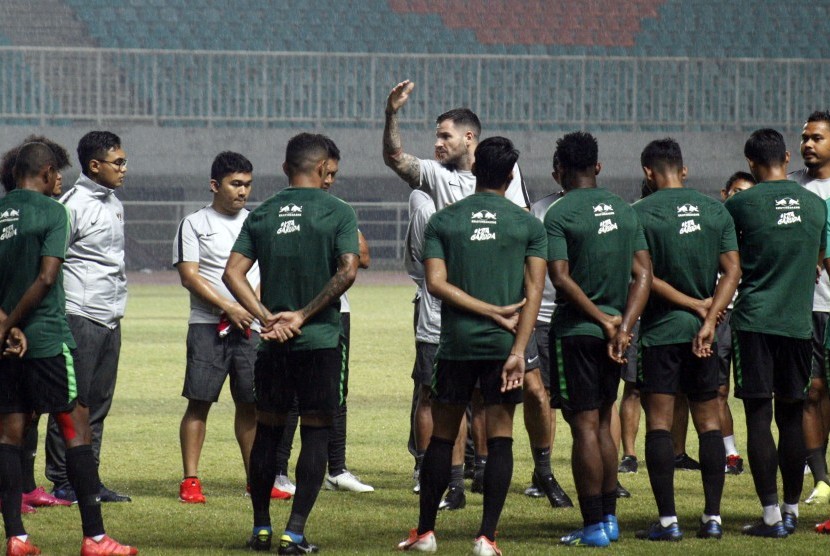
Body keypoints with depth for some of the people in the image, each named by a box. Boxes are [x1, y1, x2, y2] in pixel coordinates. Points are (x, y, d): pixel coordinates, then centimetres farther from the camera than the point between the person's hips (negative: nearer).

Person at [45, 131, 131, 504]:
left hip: (110, 319, 8)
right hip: (81, 317, -8)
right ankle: (62, 482, -2)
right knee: (73, 402, -5)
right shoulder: (74, 205, -11)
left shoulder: (114, 204, 16)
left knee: (98, 403, 10)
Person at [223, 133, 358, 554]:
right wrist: (303, 315, -9)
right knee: (315, 431, 2)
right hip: (320, 340, -4)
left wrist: (268, 318, -5)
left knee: (268, 428, 14)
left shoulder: (260, 216, 7)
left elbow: (233, 274, -1)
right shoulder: (337, 213, -3)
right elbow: (347, 272, -14)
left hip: (273, 344, 4)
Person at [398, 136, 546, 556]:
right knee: (500, 438, 2)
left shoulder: (442, 222, 4)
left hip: (456, 344, 1)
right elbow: (534, 292, -6)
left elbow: (436, 283, -7)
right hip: (504, 345, -1)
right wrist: (518, 351, -10)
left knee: (442, 437, 10)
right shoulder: (528, 225, 2)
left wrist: (493, 312, -5)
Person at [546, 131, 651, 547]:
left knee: (585, 427, -4)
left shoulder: (559, 215, -9)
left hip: (575, 331, -6)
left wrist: (604, 321, -12)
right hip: (611, 333, 6)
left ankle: (593, 526, -4)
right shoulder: (623, 210, 8)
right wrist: (623, 325, -2)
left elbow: (561, 278, -17)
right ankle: (609, 518, 19)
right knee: (602, 424, 16)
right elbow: (643, 274, 4)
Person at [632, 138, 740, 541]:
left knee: (659, 422, -1)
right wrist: (708, 318, -6)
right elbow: (732, 270, -1)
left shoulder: (641, 214, -7)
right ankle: (713, 518, 7)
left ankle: (668, 520, -5)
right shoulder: (715, 210, 5)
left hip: (660, 330, -4)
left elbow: (645, 277, -11)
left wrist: (696, 305, -4)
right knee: (708, 421, 9)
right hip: (701, 331, 4)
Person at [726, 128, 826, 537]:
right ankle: (791, 511, 16)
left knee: (759, 418, -2)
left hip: (754, 320, -3)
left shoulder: (740, 205, -5)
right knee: (791, 418, 11)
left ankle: (772, 516, -7)